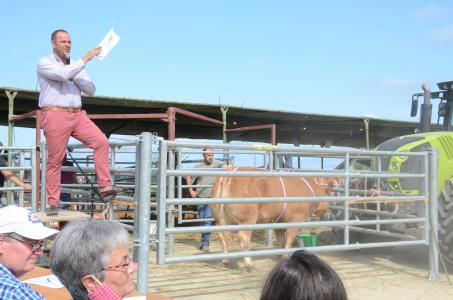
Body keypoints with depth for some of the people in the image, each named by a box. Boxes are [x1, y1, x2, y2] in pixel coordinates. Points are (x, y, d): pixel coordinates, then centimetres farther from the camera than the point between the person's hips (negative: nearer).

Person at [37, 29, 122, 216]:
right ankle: (53, 204, 7)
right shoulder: (44, 63, 1)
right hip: (55, 115, -5)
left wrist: (73, 77, -4)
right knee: (55, 160, -2)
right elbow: (63, 74, -20)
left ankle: (105, 187, -15)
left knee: (101, 141, -15)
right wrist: (86, 58, -17)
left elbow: (91, 90, 10)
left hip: (78, 115, 5)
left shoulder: (76, 66, 19)